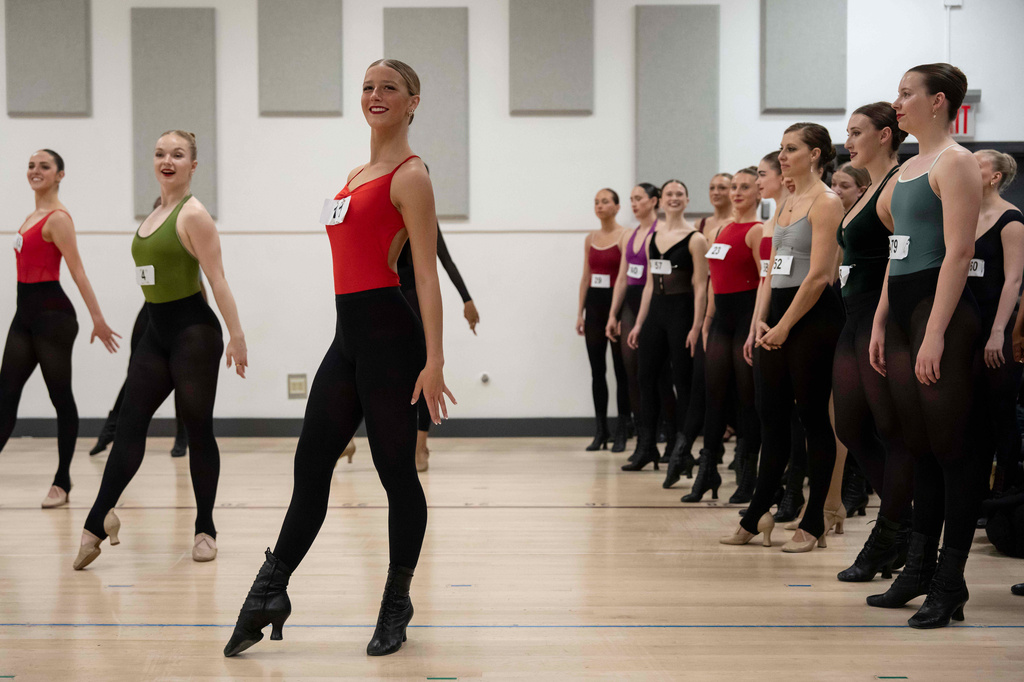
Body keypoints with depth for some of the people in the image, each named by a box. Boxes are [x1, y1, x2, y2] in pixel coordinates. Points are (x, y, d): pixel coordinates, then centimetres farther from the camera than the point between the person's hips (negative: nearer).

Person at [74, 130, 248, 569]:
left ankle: (205, 529, 11)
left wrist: (236, 335, -19)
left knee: (198, 430, 1)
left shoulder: (193, 215, -10)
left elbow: (216, 278, -14)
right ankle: (98, 523, 1)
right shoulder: (154, 214, 13)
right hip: (157, 333, 7)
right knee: (129, 425, 2)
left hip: (193, 332, -7)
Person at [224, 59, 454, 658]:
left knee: (396, 472, 2)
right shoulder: (358, 175, 19)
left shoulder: (410, 175, -6)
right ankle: (269, 595, 19)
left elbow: (426, 273, -12)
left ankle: (398, 603, 15)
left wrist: (434, 360, -19)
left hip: (388, 333, -8)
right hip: (349, 336, 8)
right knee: (311, 466, 11)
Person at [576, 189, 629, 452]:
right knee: (597, 369, 6)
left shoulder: (625, 236, -6)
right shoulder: (591, 239, 12)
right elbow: (586, 277, 14)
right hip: (594, 304, 6)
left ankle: (621, 432, 5)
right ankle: (601, 431, 12)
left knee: (621, 369, -1)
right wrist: (580, 312, 9)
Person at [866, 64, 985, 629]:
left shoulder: (955, 162, -8)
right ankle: (919, 567, 17)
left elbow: (959, 252, -16)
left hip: (942, 309, -9)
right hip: (903, 308, 9)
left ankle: (950, 582, -1)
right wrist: (881, 321, 15)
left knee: (952, 444, -4)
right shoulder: (907, 169, 18)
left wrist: (936, 333, -22)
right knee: (921, 444, 11)